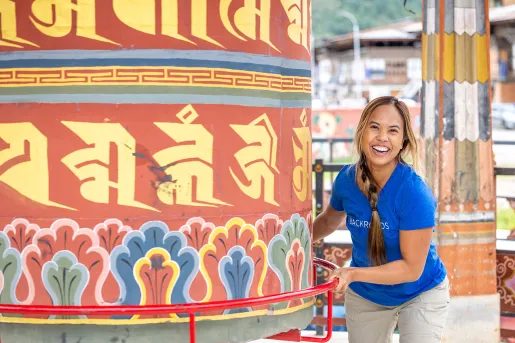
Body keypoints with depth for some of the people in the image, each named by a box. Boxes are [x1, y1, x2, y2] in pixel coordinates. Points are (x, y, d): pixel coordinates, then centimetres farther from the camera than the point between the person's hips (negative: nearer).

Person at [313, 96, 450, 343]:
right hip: (364, 295, 4)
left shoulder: (414, 193, -30)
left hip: (419, 295, -4)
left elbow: (412, 268, -28)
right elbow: (329, 221, 8)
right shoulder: (346, 179, -16)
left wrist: (353, 273, -36)